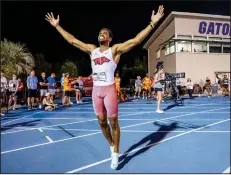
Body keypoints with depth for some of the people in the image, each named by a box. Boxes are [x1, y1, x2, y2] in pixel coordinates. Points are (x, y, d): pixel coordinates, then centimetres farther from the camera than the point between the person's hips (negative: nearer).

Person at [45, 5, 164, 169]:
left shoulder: (115, 49, -2)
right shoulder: (92, 49, 12)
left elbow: (136, 40, -11)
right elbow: (72, 40, 18)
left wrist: (152, 23, -17)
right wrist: (57, 26, 21)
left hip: (109, 90, -5)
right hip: (96, 90, 5)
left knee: (113, 122, 4)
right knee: (102, 122, 14)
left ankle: (116, 153, 21)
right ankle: (112, 145, 38)